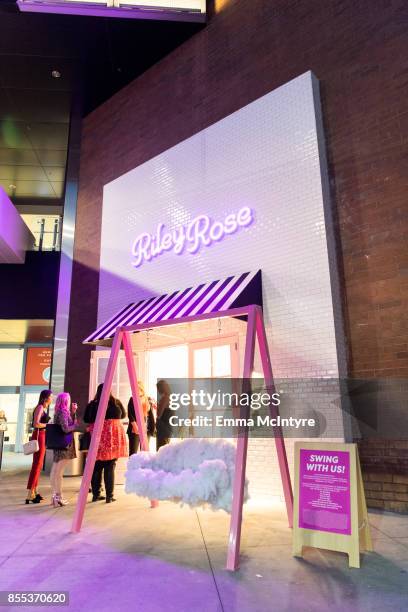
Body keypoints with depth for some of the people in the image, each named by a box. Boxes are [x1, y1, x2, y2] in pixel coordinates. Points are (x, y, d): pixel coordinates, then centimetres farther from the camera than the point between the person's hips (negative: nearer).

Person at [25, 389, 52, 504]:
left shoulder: (44, 408, 14)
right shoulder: (40, 408, -14)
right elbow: (36, 424, -24)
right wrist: (48, 424, -14)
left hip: (42, 437, 10)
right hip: (38, 437, -10)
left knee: (39, 465, 15)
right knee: (36, 464, -7)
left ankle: (34, 491, 24)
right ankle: (30, 494, -3)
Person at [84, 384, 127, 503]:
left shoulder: (92, 404, 0)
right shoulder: (116, 402, 0)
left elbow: (86, 419, 10)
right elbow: (123, 415, 15)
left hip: (97, 437, 1)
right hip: (113, 437, -1)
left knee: (97, 467, 11)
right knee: (110, 467, 4)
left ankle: (96, 494, 18)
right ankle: (109, 496, 6)